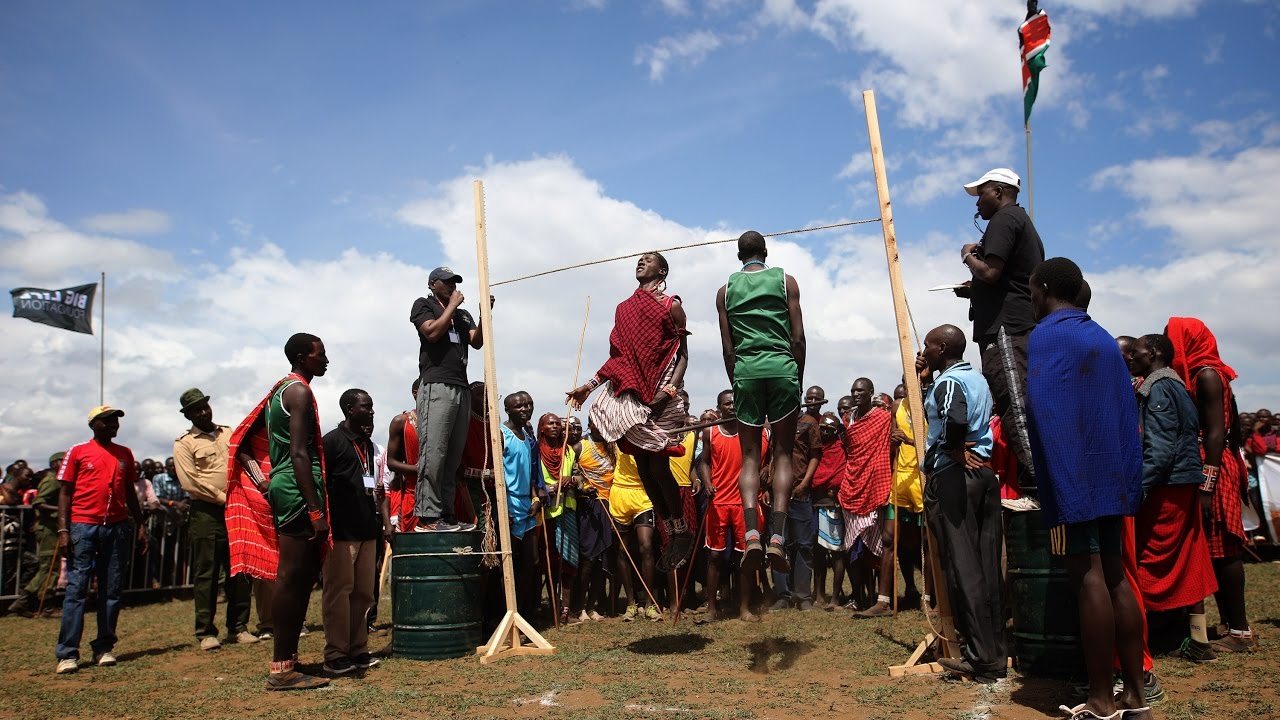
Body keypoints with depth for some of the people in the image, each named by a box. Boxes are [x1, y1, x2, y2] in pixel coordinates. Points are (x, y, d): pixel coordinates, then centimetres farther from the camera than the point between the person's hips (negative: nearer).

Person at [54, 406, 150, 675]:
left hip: (117, 527, 4)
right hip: (83, 526, -3)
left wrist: (141, 526, 12)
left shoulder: (125, 454, 14)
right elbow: (65, 493, 2)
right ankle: (68, 653, -2)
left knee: (113, 590, 4)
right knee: (76, 588, -5)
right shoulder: (77, 452, 3)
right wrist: (63, 531, -7)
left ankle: (104, 648, 12)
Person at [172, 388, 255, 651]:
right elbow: (191, 482, -9)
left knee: (239, 571, 6)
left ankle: (238, 627, 15)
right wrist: (223, 498, -12)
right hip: (207, 513, -4)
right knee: (206, 574, 0)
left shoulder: (229, 433, 15)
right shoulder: (184, 444, 0)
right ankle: (206, 632, 8)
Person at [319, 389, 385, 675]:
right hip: (341, 531, -7)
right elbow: (320, 484, -12)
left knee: (364, 592, 9)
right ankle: (335, 654, 3)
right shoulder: (332, 441, -6)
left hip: (367, 530, 8)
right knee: (339, 590, -4)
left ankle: (358, 650, 17)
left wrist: (381, 522, 17)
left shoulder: (369, 445, 18)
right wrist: (325, 524, -15)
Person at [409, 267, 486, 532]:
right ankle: (427, 515, -14)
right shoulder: (423, 305, 11)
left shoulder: (463, 314, 27)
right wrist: (452, 306, 2)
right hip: (437, 386, -6)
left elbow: (477, 342, 13)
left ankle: (446, 512, 1)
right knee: (433, 451, -13)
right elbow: (432, 332, -7)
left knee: (453, 455, 1)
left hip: (462, 388, 6)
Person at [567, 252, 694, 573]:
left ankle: (682, 532, 7)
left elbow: (683, 354, -2)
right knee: (642, 465, 3)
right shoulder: (624, 308, 18)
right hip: (630, 392, 5)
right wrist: (589, 386, 12)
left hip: (660, 392, -5)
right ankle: (671, 533, 12)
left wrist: (671, 388, -17)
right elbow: (617, 356, 18)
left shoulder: (671, 306, 3)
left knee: (657, 464, -10)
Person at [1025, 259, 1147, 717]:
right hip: (1113, 477, 8)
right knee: (1114, 576, 11)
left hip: (1072, 478, -8)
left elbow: (1043, 414, -16)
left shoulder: (1046, 335, -7)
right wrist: (1128, 481, 18)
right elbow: (1127, 413, 16)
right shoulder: (1105, 339, 16)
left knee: (1087, 579, -6)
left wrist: (1053, 484, -12)